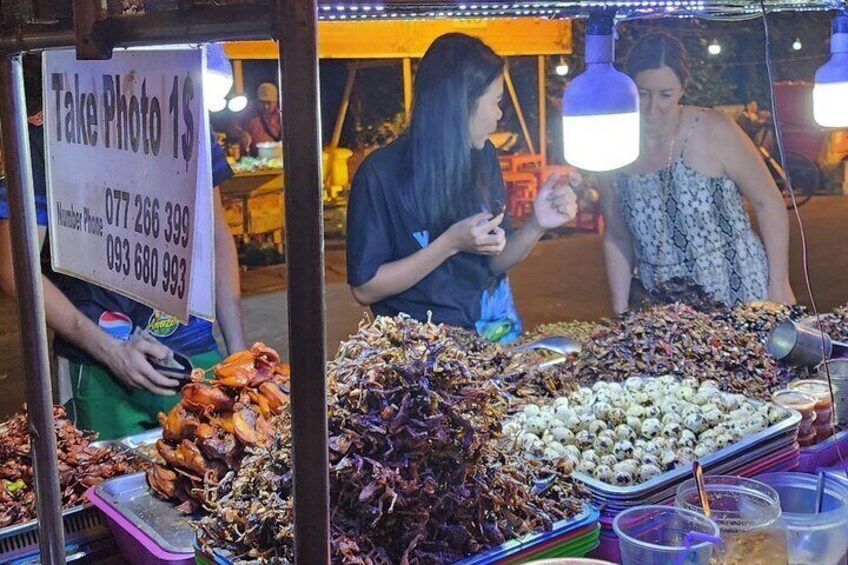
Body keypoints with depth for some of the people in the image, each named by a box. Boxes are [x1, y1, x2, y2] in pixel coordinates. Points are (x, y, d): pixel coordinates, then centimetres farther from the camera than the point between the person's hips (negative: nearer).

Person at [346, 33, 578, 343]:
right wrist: (451, 243, -18)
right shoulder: (381, 173, -12)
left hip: (496, 329, 5)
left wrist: (536, 225, -7)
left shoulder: (483, 156, 7)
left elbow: (494, 262, 11)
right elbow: (364, 289, -11)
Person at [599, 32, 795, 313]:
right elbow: (616, 237, 5)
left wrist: (779, 285, -5)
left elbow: (768, 203, -4)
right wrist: (620, 312, 3)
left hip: (738, 293, -2)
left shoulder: (714, 132, -12)